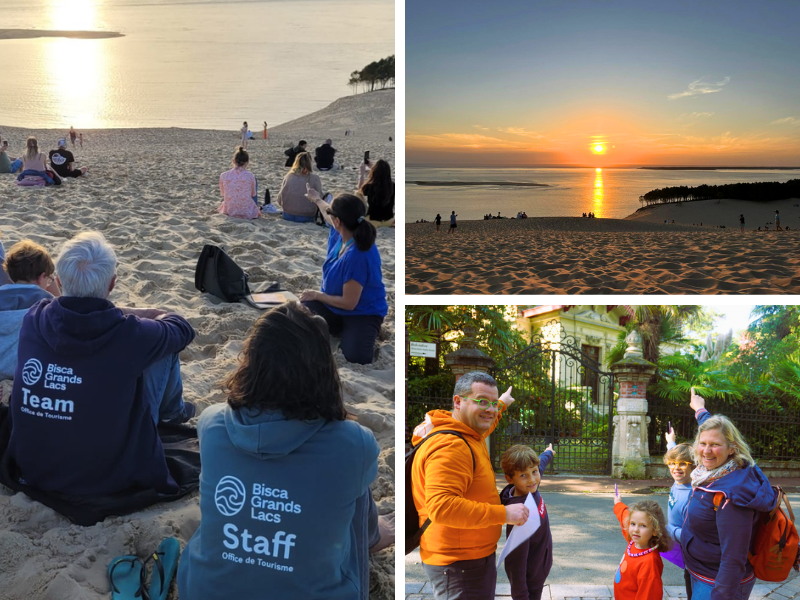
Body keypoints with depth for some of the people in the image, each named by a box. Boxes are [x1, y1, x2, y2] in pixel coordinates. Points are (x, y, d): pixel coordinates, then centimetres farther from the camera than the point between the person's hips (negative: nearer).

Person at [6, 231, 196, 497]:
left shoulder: (33, 320, -14)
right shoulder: (128, 334, -23)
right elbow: (182, 329, 0)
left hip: (33, 473, 4)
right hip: (109, 479, -4)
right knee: (166, 348, 9)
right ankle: (173, 412, 40)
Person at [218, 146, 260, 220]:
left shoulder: (223, 176, -12)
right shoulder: (250, 176, -16)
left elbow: (222, 193, 5)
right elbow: (253, 194, 1)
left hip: (228, 211, 1)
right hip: (247, 213, -1)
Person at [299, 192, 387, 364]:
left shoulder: (357, 256, -33)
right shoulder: (341, 233, -8)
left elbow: (349, 303, -26)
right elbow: (329, 215, 21)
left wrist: (317, 295, -12)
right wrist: (317, 199, 41)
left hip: (362, 313, -8)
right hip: (332, 303, 8)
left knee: (356, 356, -33)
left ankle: (364, 332, 2)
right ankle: (341, 328, 7)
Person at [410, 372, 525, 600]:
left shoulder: (470, 436, 9)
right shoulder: (450, 447, -24)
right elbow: (441, 507, -35)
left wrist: (501, 404, 49)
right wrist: (503, 513, -30)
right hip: (459, 565, -11)